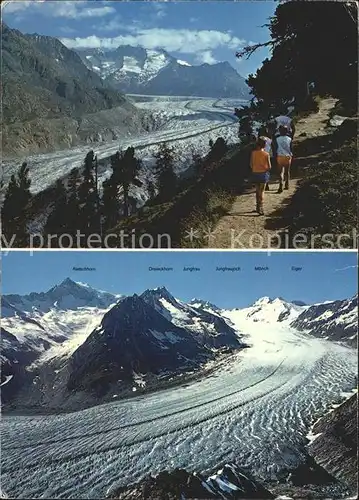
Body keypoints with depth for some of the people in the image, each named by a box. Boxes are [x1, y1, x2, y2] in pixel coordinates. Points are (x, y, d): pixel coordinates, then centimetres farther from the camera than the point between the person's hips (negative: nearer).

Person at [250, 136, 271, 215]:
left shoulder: (253, 153, -6)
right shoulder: (266, 154, -11)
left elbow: (251, 165, -2)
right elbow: (269, 167, -10)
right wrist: (266, 169, 10)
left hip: (255, 173, 2)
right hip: (263, 174, -2)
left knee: (257, 190, 17)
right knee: (261, 191, 4)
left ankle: (258, 207, 25)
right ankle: (260, 208, -4)